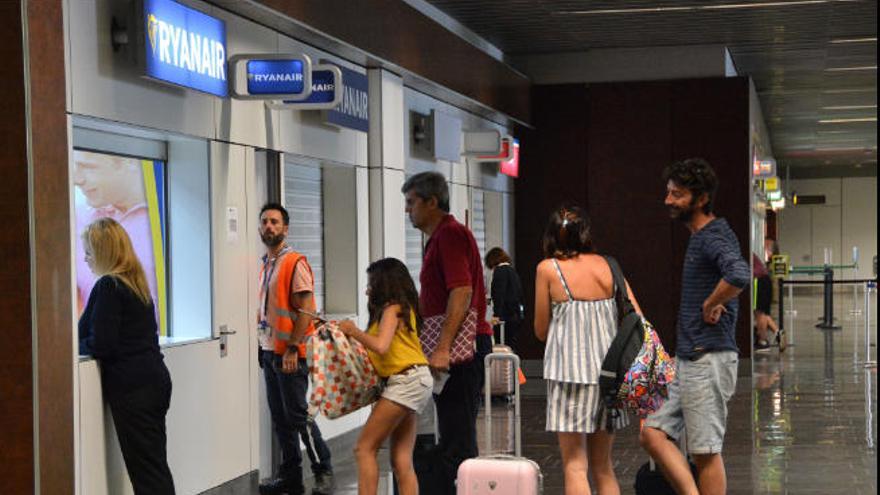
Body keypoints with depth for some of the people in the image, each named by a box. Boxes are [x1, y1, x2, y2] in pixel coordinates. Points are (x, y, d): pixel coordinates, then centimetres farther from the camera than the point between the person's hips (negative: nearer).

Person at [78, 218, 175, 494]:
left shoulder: (108, 286, -12)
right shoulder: (137, 282, 14)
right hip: (156, 379, 9)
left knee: (145, 469, -7)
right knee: (155, 465, 11)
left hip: (131, 387, -9)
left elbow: (99, 345, -14)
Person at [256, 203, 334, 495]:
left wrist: (292, 348, -20)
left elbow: (306, 309, -16)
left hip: (290, 354, -8)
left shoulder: (295, 263, -10)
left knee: (298, 415, -5)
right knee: (280, 417, 10)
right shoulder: (266, 265, 14)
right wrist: (264, 346, 14)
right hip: (269, 351, 8)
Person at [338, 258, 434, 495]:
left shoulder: (392, 309, -6)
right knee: (402, 461, 5)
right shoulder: (403, 307, 20)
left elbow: (381, 346, -21)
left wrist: (353, 331, -8)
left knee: (364, 448, -9)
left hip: (407, 380, -10)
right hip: (412, 380, 10)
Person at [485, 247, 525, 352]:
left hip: (506, 316, -9)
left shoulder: (499, 270, -8)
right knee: (511, 348, 11)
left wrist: (497, 315, -23)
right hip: (516, 315, 9)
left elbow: (499, 294, -19)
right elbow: (520, 295, 19)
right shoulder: (512, 270, 18)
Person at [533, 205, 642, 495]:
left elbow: (541, 331, 3)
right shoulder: (606, 265, 6)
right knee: (603, 465, 15)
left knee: (575, 465, 0)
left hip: (570, 369, -4)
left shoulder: (548, 268, -3)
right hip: (609, 370, 4)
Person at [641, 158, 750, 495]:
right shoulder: (698, 237, 16)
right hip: (688, 360, 10)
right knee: (653, 433, 7)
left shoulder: (714, 237, -14)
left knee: (706, 451, -3)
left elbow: (739, 275, -36)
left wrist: (711, 305, -21)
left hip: (709, 360, -10)